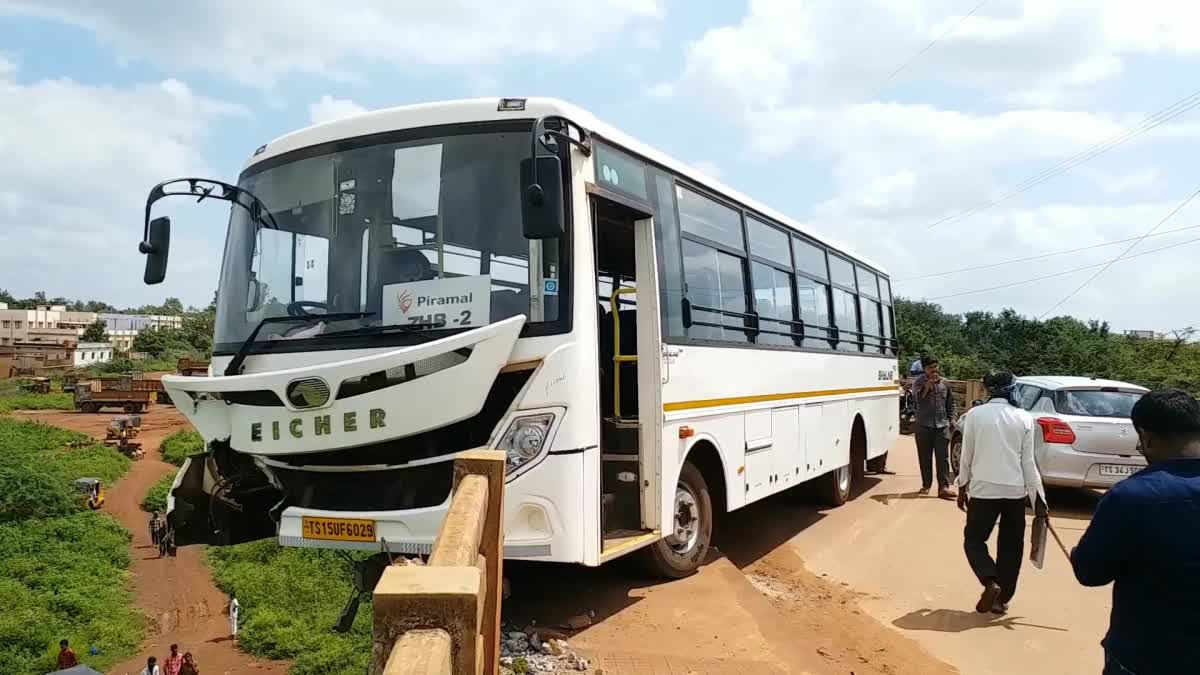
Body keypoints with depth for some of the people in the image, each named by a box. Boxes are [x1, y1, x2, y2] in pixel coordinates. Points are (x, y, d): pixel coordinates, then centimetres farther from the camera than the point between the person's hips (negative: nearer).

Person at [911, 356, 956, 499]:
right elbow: (918, 396, -21)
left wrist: (951, 419, 11)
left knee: (943, 457, -5)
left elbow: (950, 403, 19)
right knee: (925, 457, 6)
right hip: (924, 425, -2)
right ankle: (926, 484, 19)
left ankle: (943, 487, -7)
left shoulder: (944, 383, 10)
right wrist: (929, 383, -24)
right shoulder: (919, 382, 0)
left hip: (942, 425, 2)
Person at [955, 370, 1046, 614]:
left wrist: (962, 487, 13)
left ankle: (991, 583, -12)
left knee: (974, 540, 10)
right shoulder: (1024, 418, -1)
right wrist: (1038, 498, 6)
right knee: (1010, 546, 15)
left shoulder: (974, 415, -4)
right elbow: (1028, 462, 0)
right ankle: (1001, 598, 17)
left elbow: (966, 457, 1)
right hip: (1015, 491, 2)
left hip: (983, 489, -2)